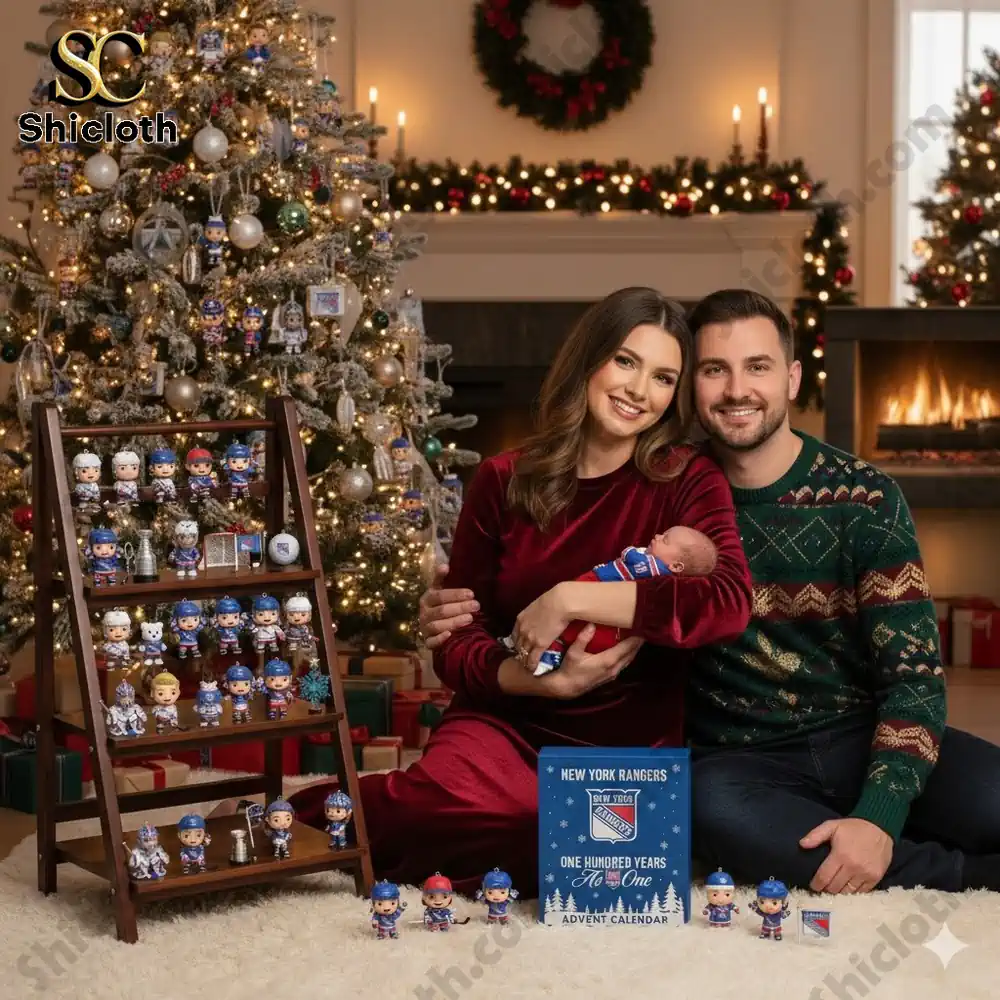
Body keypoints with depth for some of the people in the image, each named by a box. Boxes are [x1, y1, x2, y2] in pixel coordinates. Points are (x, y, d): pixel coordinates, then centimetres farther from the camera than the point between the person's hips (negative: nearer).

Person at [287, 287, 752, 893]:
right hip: (506, 722, 0)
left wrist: (572, 598, -23)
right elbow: (457, 641, 4)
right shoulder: (503, 482, 5)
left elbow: (730, 603, -21)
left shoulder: (688, 481, -1)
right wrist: (532, 679, -17)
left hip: (631, 746, 0)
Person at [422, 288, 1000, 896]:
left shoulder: (861, 496, -4)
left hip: (864, 737, -2)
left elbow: (915, 671, -7)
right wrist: (462, 618, -11)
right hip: (739, 760, 2)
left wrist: (881, 816, -22)